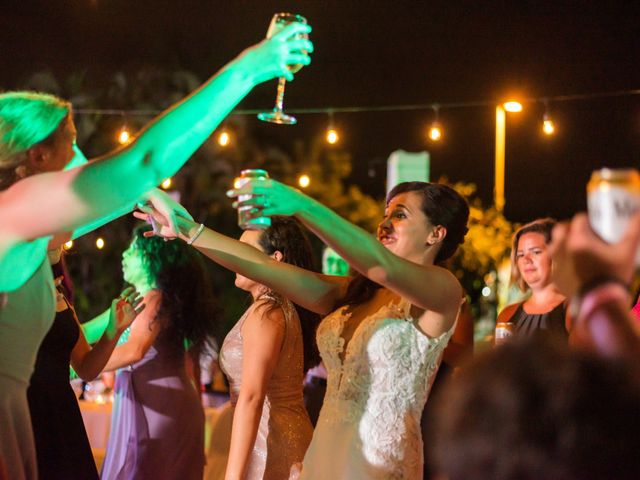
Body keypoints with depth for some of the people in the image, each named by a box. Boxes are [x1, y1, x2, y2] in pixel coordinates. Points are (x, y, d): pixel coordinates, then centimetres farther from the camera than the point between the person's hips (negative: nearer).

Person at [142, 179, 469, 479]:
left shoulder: (442, 288, -6)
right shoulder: (356, 293, 13)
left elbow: (381, 265, -26)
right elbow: (269, 269, 6)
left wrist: (301, 205, -34)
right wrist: (190, 230, -2)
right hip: (323, 453, 6)